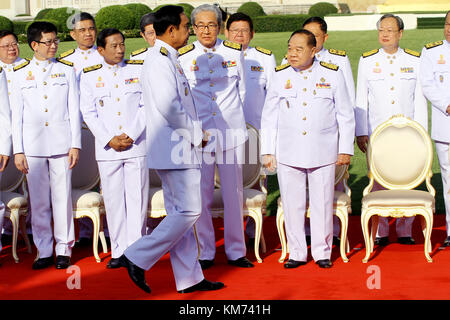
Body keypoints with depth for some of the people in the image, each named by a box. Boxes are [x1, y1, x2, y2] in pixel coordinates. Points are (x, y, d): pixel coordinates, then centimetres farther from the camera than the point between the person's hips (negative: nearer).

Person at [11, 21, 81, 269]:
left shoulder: (66, 70, 7)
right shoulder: (21, 74, 7)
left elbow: (74, 110, 6)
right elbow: (16, 115, 7)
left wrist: (75, 145, -1)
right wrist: (18, 150, 2)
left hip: (61, 143, -1)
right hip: (33, 145, 1)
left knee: (62, 197, -1)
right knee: (38, 200, 3)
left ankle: (63, 249, 10)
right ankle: (44, 251, 13)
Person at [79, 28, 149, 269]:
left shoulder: (139, 70, 5)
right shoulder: (90, 76, 6)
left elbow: (146, 106, 2)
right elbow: (88, 113, 4)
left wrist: (130, 136, -8)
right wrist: (109, 139, -6)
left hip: (136, 145, -1)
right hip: (106, 148, 1)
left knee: (137, 198, -2)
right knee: (113, 200, 3)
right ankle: (119, 251, 12)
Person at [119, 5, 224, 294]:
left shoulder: (167, 59, 17)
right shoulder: (160, 60, -15)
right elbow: (169, 107, -23)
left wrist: (194, 131, 11)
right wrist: (196, 132, -11)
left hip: (178, 148, 11)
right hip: (174, 149, -11)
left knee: (181, 213, 11)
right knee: (189, 211, -9)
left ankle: (189, 278, 16)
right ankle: (138, 258, -4)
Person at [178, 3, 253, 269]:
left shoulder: (235, 53, 5)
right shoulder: (184, 57, 3)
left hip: (231, 131, 1)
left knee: (233, 193, 2)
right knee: (201, 194, 0)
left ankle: (236, 251, 12)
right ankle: (205, 252, 11)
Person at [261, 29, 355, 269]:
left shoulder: (332, 74, 0)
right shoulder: (280, 75, 4)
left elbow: (346, 115, 6)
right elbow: (269, 116, 9)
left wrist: (345, 150, 4)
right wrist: (268, 151, 5)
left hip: (322, 152, -1)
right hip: (287, 152, 1)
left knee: (322, 204, 3)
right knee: (292, 204, 4)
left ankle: (322, 251, 17)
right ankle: (297, 253, 15)